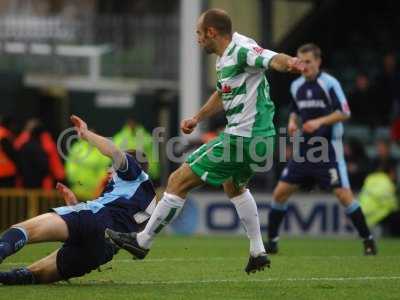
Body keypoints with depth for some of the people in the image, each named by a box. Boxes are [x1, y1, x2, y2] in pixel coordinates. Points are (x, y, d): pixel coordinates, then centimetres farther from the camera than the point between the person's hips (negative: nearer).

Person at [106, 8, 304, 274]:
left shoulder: (241, 50, -18)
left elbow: (273, 59, -36)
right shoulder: (225, 59, 13)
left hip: (242, 139, -11)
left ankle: (142, 242, 7)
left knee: (179, 181, -4)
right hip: (260, 137, 11)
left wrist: (288, 63, -58)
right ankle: (258, 253, 35)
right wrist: (197, 119, 34)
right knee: (234, 184, 37)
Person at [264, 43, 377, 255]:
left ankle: (368, 240, -1)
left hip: (328, 148, -6)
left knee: (343, 194, -13)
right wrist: (292, 122, 2)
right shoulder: (296, 86, 9)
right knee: (281, 192, 0)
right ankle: (271, 241, 12)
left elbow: (344, 113, -12)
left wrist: (320, 121, -23)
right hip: (305, 149, 6)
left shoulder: (329, 84, -9)